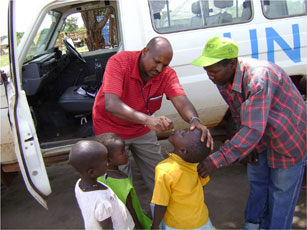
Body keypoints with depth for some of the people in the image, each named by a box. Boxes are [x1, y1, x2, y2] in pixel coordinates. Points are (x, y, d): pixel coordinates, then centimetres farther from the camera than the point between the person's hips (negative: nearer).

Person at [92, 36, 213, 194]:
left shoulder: (167, 74, -17)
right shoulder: (119, 62, -29)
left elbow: (181, 102, -30)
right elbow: (111, 105, -42)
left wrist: (195, 120, -53)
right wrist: (148, 119, -57)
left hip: (142, 129, 4)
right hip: (112, 129, -3)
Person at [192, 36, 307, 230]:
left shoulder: (259, 78, -39)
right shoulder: (223, 79, -13)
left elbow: (253, 130, -42)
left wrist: (216, 160, -41)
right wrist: (250, 146, 0)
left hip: (290, 136, -7)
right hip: (263, 136, 8)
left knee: (281, 189, 8)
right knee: (257, 180, 20)